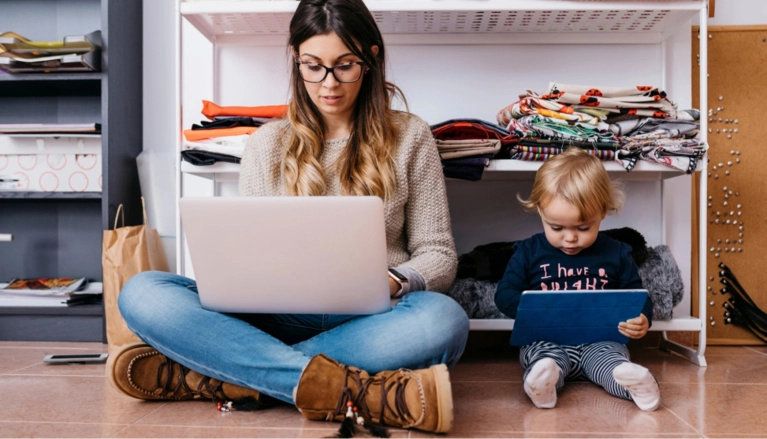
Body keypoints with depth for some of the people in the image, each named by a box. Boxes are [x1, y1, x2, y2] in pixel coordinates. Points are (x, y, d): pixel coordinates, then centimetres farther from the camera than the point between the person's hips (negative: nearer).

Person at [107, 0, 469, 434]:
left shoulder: (409, 136, 6)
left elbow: (439, 256, 6)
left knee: (443, 320, -35)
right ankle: (363, 390, -34)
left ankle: (211, 375, -29)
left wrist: (393, 282, -16)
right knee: (143, 293, -22)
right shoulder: (269, 143, 11)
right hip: (279, 320, 2)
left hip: (369, 322, -1)